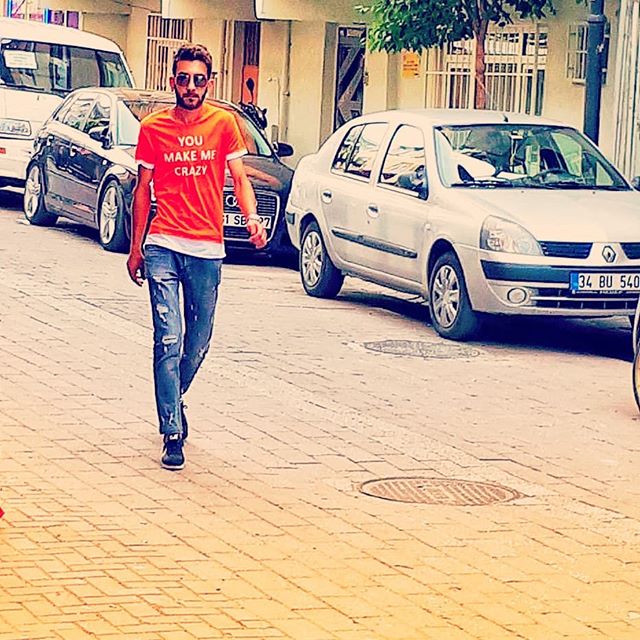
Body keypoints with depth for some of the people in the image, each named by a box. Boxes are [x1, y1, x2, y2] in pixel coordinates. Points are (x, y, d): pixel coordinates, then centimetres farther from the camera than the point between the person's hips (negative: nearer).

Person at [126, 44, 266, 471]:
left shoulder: (223, 123, 4)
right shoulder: (153, 128, 4)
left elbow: (240, 179, 5)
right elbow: (143, 190, 11)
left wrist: (252, 217, -15)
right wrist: (136, 248, 9)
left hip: (207, 250, 1)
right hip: (163, 246, -1)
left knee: (198, 341, 11)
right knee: (168, 339, -9)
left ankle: (174, 397, 40)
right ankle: (173, 434, -8)